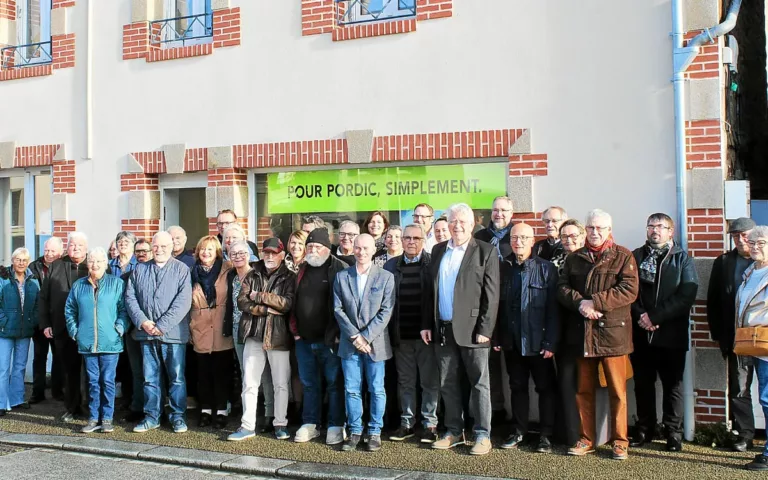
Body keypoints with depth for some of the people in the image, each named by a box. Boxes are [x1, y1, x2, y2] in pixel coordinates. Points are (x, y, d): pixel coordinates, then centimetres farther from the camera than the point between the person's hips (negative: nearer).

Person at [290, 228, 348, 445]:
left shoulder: (339, 269, -6)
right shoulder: (302, 270, 13)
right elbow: (294, 302, 17)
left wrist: (339, 334, -12)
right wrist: (295, 330, 9)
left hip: (330, 340, -5)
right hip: (304, 340, 6)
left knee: (334, 384, 4)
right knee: (309, 384, 14)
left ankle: (336, 426, 13)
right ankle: (309, 424, 24)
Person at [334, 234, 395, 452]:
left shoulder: (386, 277, 0)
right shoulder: (341, 277, 7)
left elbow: (386, 311, -6)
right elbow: (338, 309, 2)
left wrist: (366, 336, -12)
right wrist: (354, 336, -8)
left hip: (375, 342, -2)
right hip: (349, 343, 2)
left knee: (376, 390, 3)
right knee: (351, 390, 5)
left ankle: (375, 432, 14)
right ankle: (355, 432, 16)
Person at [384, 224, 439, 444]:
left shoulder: (432, 264, -2)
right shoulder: (391, 265, 8)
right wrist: (391, 331, 1)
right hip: (401, 335, 3)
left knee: (429, 381, 4)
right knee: (405, 382, 11)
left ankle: (430, 424, 14)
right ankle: (407, 423, 20)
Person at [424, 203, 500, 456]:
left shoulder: (486, 251, -3)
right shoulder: (438, 251, 12)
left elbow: (492, 295, -7)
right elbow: (430, 290, 13)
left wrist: (484, 330, -13)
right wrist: (427, 324, 7)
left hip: (471, 330, -5)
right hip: (443, 330, 5)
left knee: (479, 384, 3)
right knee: (448, 384, 12)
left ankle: (482, 435, 12)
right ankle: (454, 432, 23)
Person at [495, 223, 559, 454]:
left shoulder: (546, 268, -5)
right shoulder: (503, 268, 5)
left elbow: (553, 309, -9)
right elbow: (497, 304, 4)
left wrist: (550, 343, -14)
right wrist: (497, 337, 0)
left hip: (537, 341, -3)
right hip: (512, 340, 3)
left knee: (545, 388, 7)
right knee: (517, 387, 13)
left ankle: (546, 435, 17)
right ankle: (519, 432, 24)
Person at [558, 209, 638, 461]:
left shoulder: (623, 257, 1)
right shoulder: (574, 258, 14)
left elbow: (629, 290, -11)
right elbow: (562, 288, 7)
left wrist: (595, 302, -17)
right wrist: (580, 303, -13)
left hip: (612, 331, -4)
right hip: (582, 332, 4)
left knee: (617, 390, 2)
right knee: (584, 389, 10)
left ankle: (619, 441, 14)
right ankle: (587, 439, 20)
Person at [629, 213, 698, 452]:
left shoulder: (682, 259, 3)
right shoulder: (635, 257, 9)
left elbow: (686, 296, -9)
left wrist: (655, 316, -15)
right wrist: (640, 316, -14)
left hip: (671, 334, -2)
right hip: (640, 333, 2)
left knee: (673, 385, 5)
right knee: (643, 384, 9)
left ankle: (674, 432, 15)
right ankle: (644, 429, 21)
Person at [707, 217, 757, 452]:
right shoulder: (723, 263, 9)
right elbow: (713, 301, 10)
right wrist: (718, 333, 4)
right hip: (737, 338, 2)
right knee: (738, 388, 6)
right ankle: (743, 434, 15)